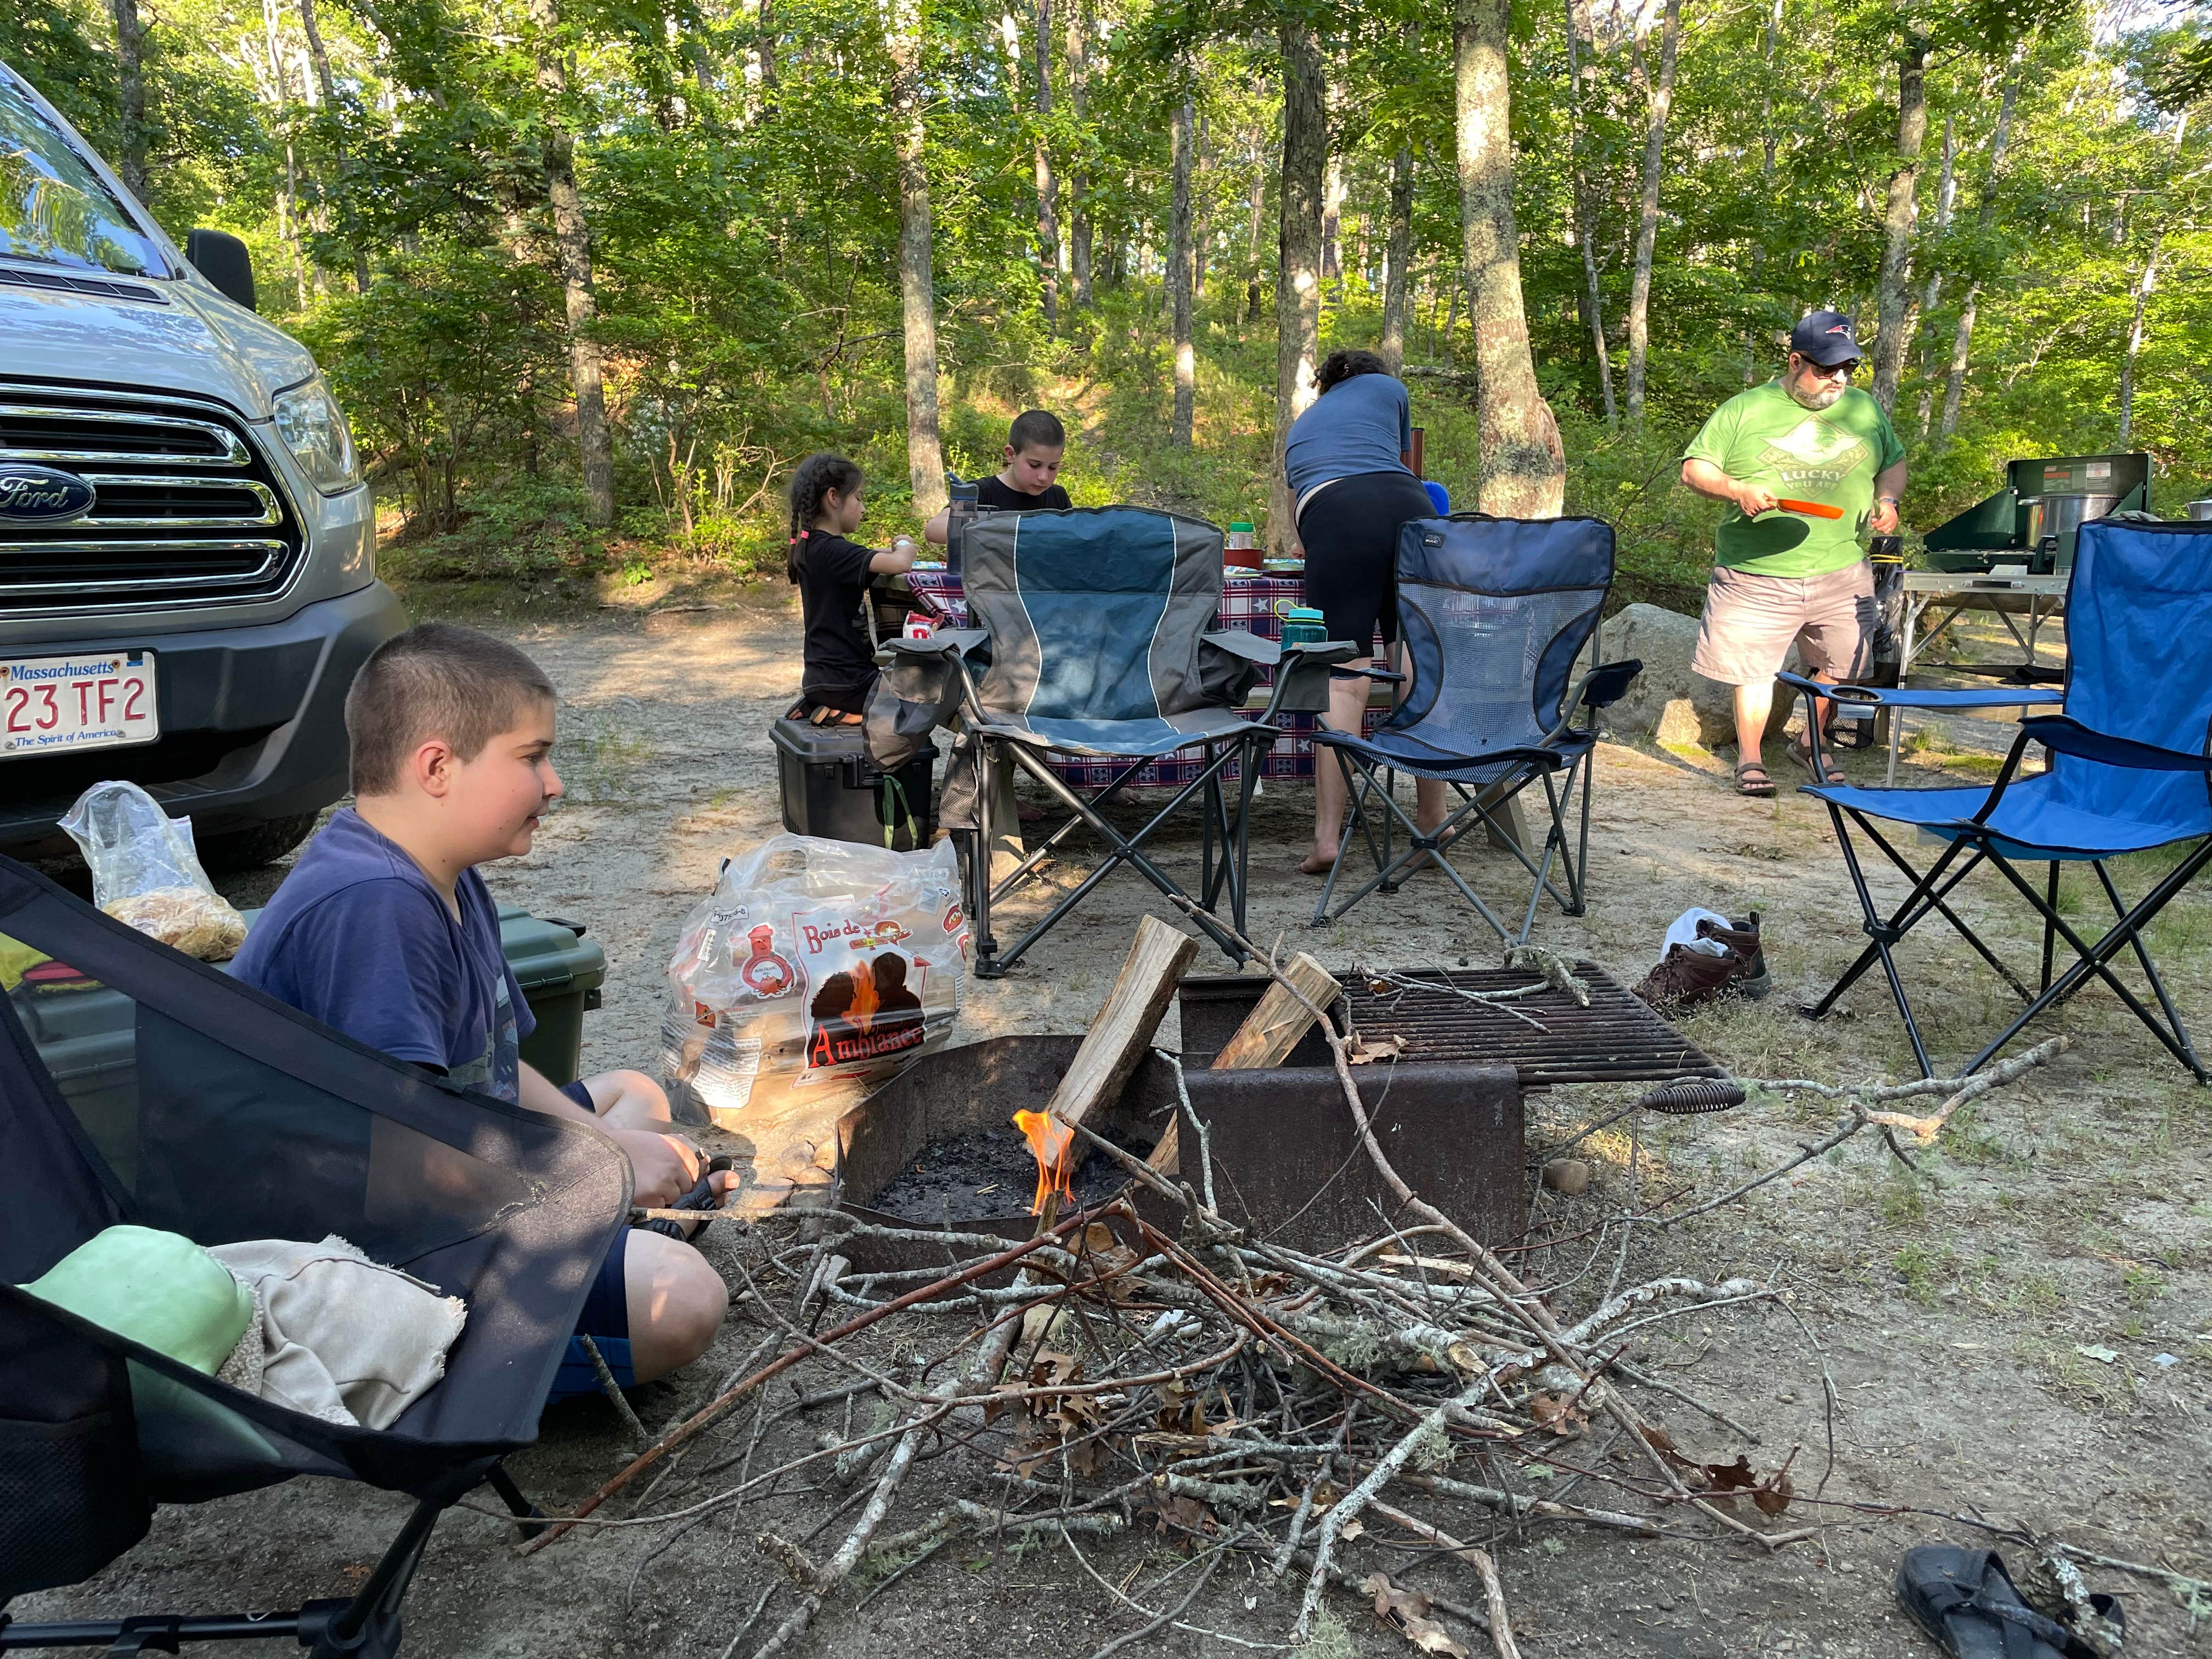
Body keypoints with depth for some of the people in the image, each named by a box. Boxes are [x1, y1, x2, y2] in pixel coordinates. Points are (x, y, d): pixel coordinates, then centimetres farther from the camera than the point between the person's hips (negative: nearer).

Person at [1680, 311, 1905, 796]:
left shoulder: (1864, 409, 11)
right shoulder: (1745, 410, -1)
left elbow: (1894, 463, 21)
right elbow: (1695, 469, -2)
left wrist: (1887, 500, 0)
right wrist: (1739, 491, -20)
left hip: (1841, 574, 3)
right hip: (1757, 576, -3)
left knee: (1839, 666, 11)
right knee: (1754, 666, 1)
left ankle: (1812, 747, 32)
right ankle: (1750, 759, 16)